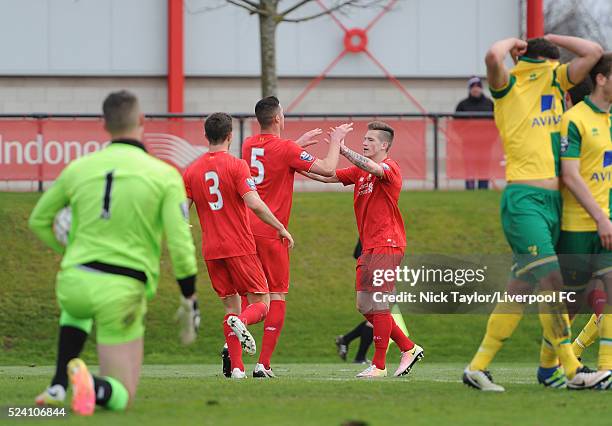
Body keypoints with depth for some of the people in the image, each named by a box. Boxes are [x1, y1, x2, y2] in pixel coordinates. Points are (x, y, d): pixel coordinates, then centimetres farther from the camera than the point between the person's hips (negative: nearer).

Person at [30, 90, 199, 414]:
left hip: (73, 280, 3)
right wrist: (189, 303, 3)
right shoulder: (165, 176, -3)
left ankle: (58, 385, 22)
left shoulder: (79, 168, 6)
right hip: (123, 291, -3)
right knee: (121, 397, 9)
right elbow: (181, 246, -9)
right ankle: (90, 384, -28)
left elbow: (38, 221, 19)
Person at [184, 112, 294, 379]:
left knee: (231, 305, 12)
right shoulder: (236, 166, -8)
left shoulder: (191, 171, 6)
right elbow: (255, 204, -18)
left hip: (211, 251, 4)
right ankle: (241, 322, -30)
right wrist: (281, 229, -10)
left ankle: (237, 367, 2)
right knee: (260, 303, 4)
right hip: (240, 246, -4)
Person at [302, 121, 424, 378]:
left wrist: (343, 149, -33)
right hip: (369, 248, 9)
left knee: (378, 303, -9)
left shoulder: (390, 168, -9)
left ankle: (379, 366, -4)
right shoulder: (360, 171, 16)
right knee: (364, 306, 8)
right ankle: (408, 348, 17)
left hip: (387, 245, -9)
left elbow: (373, 168, -31)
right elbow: (328, 176, 14)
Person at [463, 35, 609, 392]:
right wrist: (512, 43, 0)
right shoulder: (509, 87, 0)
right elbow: (493, 57, -20)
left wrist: (549, 39, 17)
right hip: (523, 199, -7)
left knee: (521, 287, 6)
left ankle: (478, 367, 10)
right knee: (552, 281, -15)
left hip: (553, 202, 7)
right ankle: (572, 370, -16)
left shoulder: (556, 81, 18)